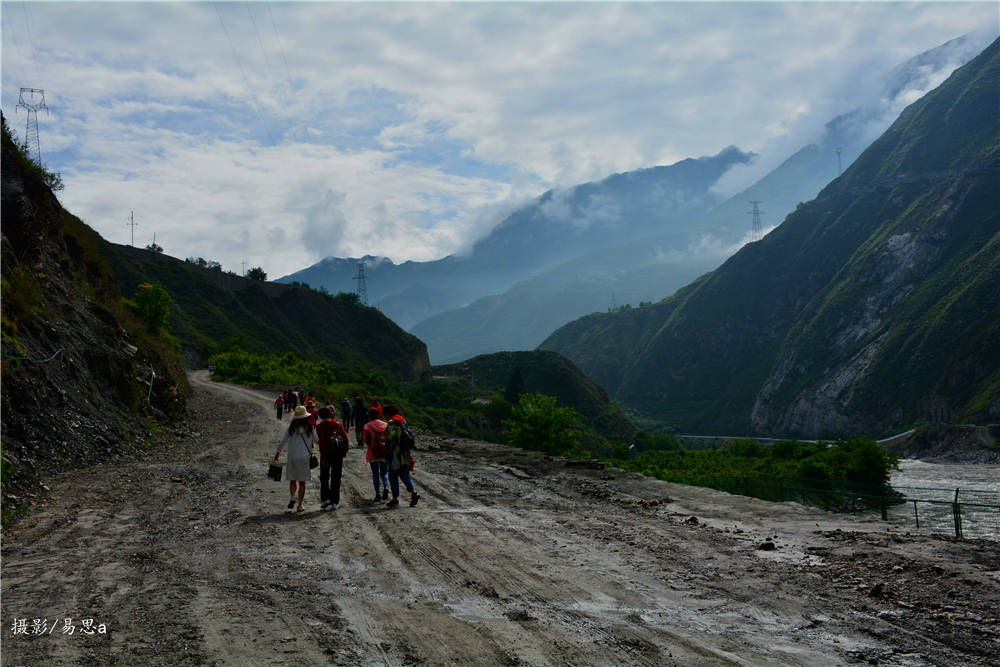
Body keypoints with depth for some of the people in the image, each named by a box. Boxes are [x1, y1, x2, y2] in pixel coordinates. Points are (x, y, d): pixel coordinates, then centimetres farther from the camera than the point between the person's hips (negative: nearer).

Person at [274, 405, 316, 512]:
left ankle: (292, 497, -8)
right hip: (305, 458, 0)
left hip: (292, 458, 0)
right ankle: (300, 505, 7)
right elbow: (317, 440, -2)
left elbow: (282, 441, -2)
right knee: (302, 482, 7)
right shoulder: (310, 427, -5)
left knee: (292, 479, 15)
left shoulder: (291, 427, -4)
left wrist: (278, 452, 11)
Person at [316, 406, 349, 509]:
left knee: (324, 477, 11)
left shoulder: (320, 426, -7)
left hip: (327, 454, -3)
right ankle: (335, 502, 8)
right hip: (338, 455, 3)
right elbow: (345, 439, 1)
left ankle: (326, 498, 1)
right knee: (336, 478, 9)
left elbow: (322, 442, -14)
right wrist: (344, 452, 10)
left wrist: (323, 457, -15)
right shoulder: (338, 425, 4)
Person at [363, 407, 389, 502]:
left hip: (373, 453, -3)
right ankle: (386, 487, -15)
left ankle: (378, 494, 0)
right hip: (384, 453, 3)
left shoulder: (368, 426, -4)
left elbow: (367, 441, -6)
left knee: (375, 474, 5)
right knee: (384, 473, 12)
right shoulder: (385, 425, 5)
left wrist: (365, 456, 4)